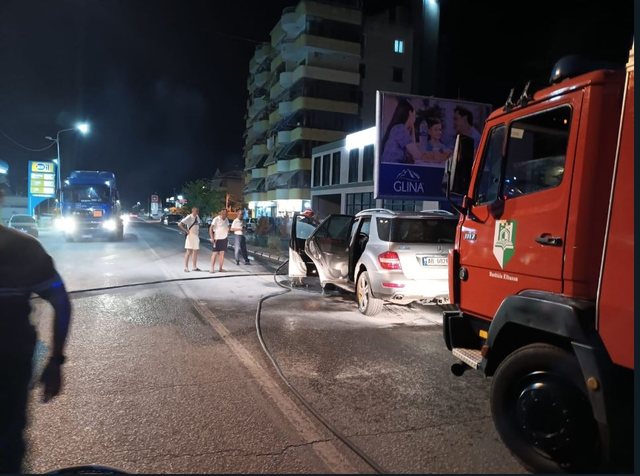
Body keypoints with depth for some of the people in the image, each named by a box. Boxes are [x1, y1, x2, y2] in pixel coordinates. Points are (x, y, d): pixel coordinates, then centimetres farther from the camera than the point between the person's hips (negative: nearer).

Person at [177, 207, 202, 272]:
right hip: (190, 236, -7)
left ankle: (194, 267, 18)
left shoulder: (197, 217, 9)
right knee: (189, 252, -5)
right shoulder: (189, 217, -13)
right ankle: (186, 267, -1)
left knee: (195, 252, 11)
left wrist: (198, 232, 11)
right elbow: (179, 224, -18)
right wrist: (186, 231, -18)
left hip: (196, 236, 7)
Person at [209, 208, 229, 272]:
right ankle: (212, 268, -1)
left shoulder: (226, 219, 8)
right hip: (217, 239, -5)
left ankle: (220, 268, 9)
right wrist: (212, 238, -18)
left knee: (222, 253, 5)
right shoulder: (216, 219, -9)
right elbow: (211, 229, -11)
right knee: (215, 253, -4)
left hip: (224, 238, 5)